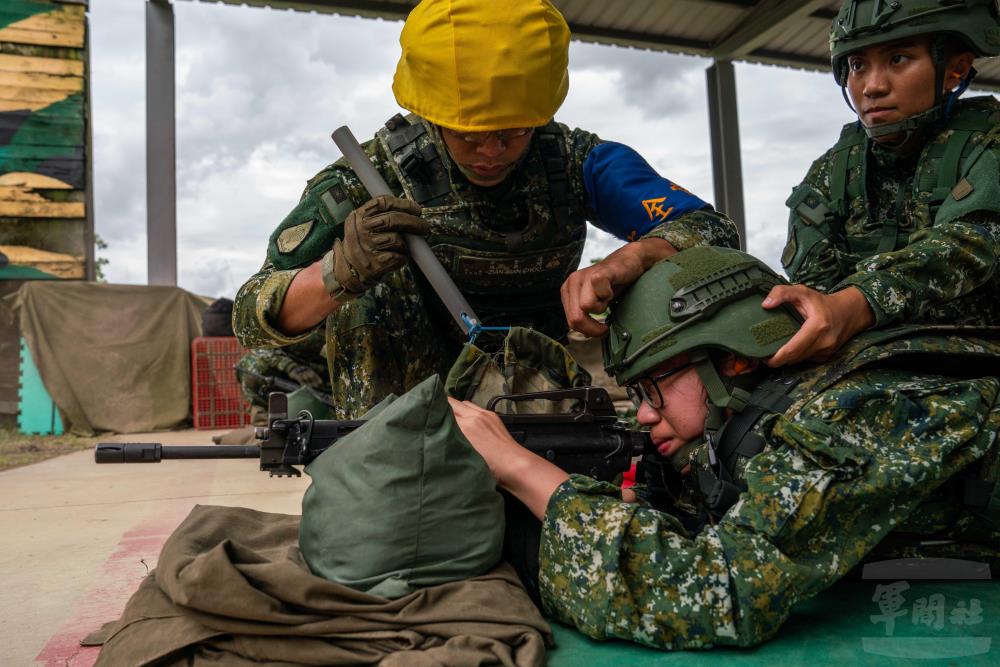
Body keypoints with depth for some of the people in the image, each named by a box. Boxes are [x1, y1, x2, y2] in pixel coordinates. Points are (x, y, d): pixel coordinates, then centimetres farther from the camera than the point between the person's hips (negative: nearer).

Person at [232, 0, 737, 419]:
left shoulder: (576, 162, -15)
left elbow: (713, 234, -21)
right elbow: (251, 317, -24)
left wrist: (626, 261, -44)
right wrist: (339, 272, -47)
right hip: (410, 387, -2)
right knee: (370, 288, -27)